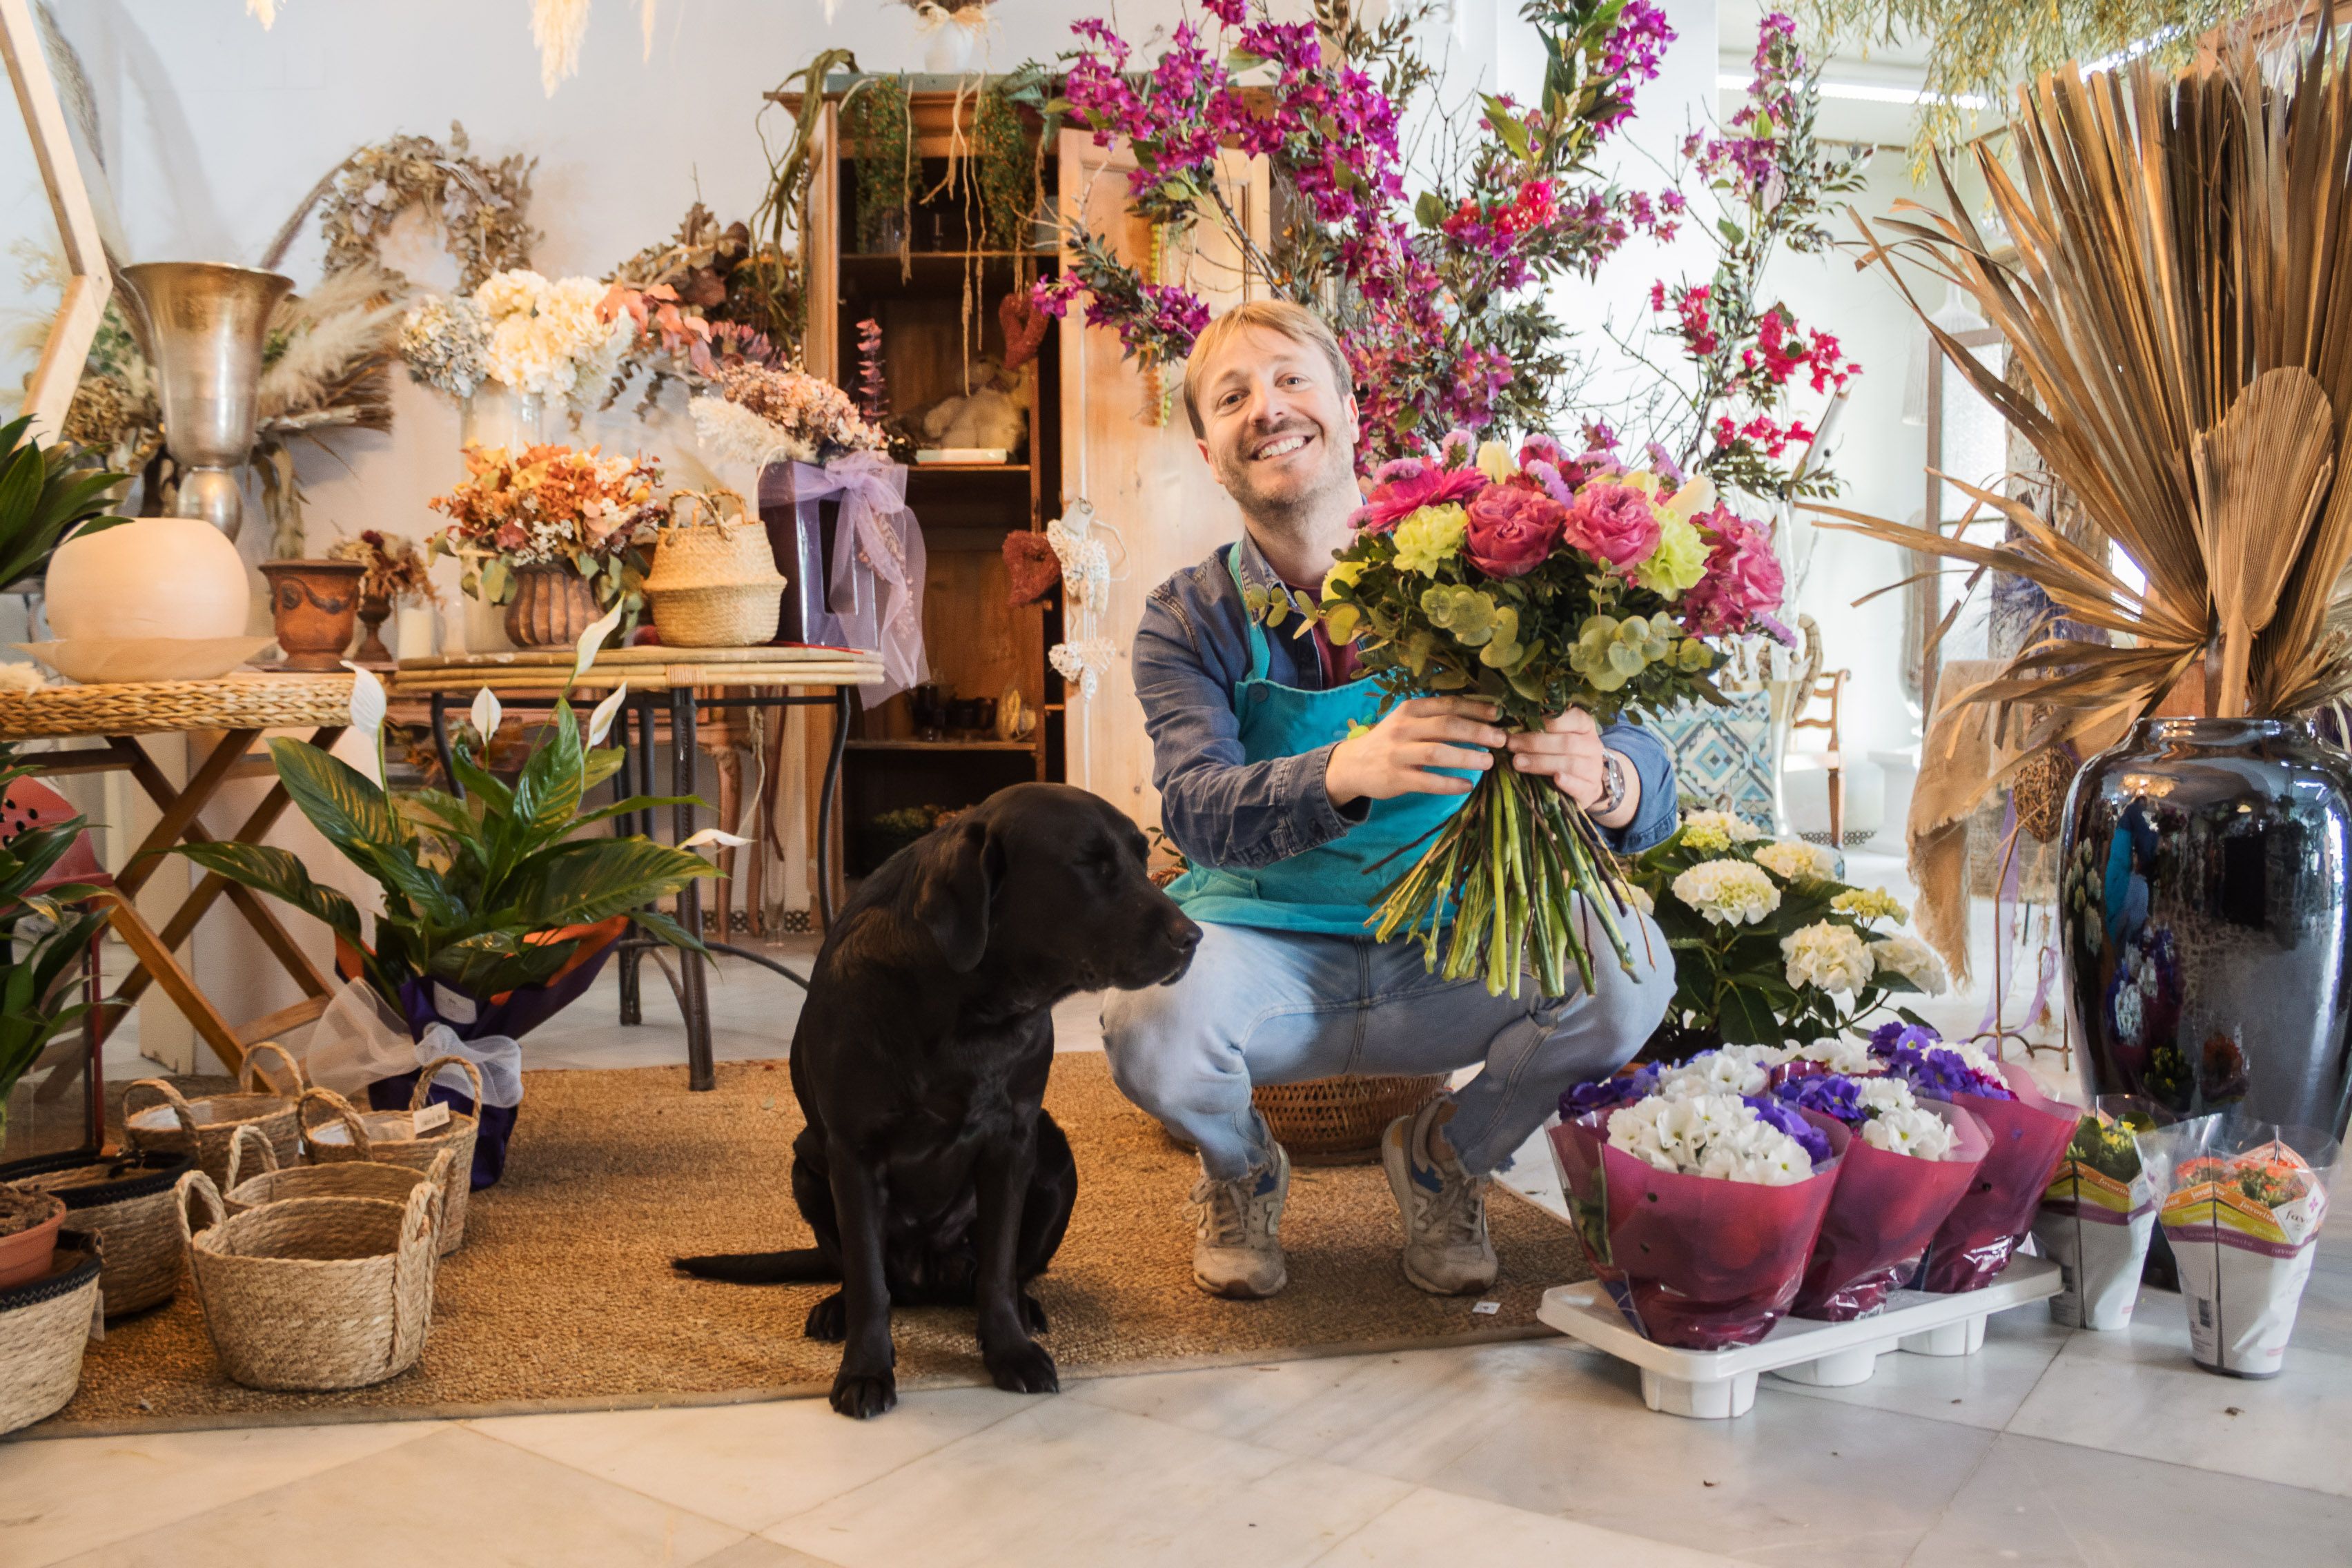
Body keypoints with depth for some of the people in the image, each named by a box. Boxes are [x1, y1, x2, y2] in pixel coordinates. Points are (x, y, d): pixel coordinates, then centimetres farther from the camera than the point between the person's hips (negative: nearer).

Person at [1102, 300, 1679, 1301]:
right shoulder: (1191, 619, -4)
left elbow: (1649, 784, -13)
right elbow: (1195, 808, -23)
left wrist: (1597, 778, -40)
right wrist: (1347, 773, -44)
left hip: (1450, 953, 2)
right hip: (1266, 954, -1)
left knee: (1627, 964, -24)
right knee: (1151, 1025, -32)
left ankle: (1446, 1155, 8)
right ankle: (1241, 1170, 8)